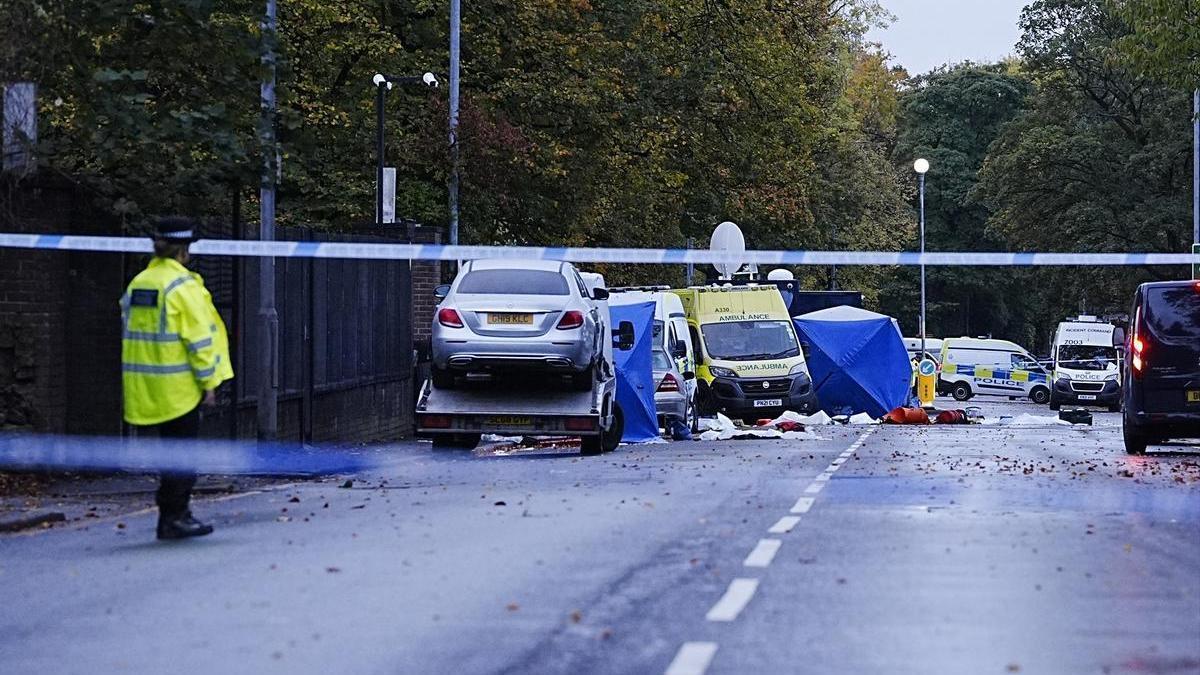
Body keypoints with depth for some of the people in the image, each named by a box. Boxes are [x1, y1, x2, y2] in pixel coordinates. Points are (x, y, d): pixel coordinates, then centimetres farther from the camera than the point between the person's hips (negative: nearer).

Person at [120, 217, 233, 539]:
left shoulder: (137, 284, 10)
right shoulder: (183, 286, -13)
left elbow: (132, 334, 14)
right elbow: (199, 339, -15)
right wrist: (208, 382, -9)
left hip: (143, 389, 7)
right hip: (178, 388, -7)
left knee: (166, 450, 14)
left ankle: (175, 512, 19)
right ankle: (173, 518, 2)